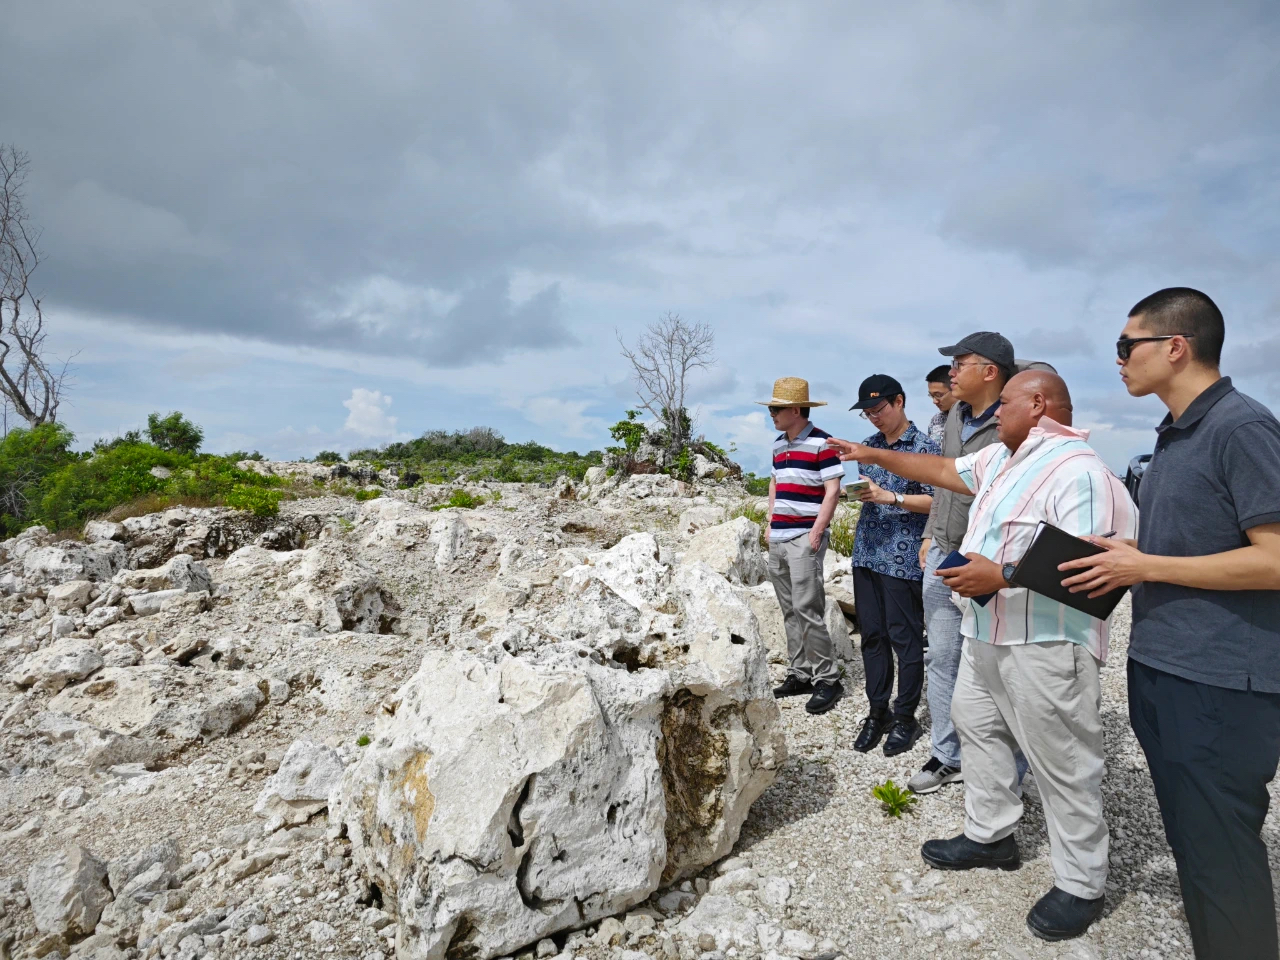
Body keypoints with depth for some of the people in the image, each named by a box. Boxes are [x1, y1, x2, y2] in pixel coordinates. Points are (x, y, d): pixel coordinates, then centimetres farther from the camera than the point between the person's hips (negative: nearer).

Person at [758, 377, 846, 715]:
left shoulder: (821, 443, -10)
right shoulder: (778, 444, 15)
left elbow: (832, 490, -13)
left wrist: (816, 532, -16)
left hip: (804, 538, -8)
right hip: (778, 539, 8)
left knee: (807, 609, -8)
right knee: (790, 611, 11)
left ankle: (827, 679, 3)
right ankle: (799, 673, 20)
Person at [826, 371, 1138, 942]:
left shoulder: (1077, 470, -18)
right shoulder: (1002, 458, 11)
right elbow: (941, 471, 21)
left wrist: (1002, 576, -29)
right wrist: (872, 455, 22)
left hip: (1044, 644, -10)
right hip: (987, 635, 10)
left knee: (1061, 763, 3)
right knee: (974, 724, 20)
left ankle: (1081, 887, 21)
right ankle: (989, 835, 37)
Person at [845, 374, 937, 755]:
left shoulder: (924, 447, -6)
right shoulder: (870, 445, 13)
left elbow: (935, 501, -10)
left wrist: (890, 497, -19)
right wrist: (860, 491, 4)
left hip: (903, 557, -6)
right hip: (867, 552, 6)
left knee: (904, 638, 3)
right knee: (871, 635, 11)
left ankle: (906, 718, 18)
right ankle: (877, 712, 24)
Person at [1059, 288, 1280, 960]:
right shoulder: (1172, 436, 13)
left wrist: (1144, 566, -17)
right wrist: (1120, 559, 7)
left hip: (1220, 683, -9)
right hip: (1158, 669, 9)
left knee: (1221, 855, 3)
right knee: (1189, 843, 19)